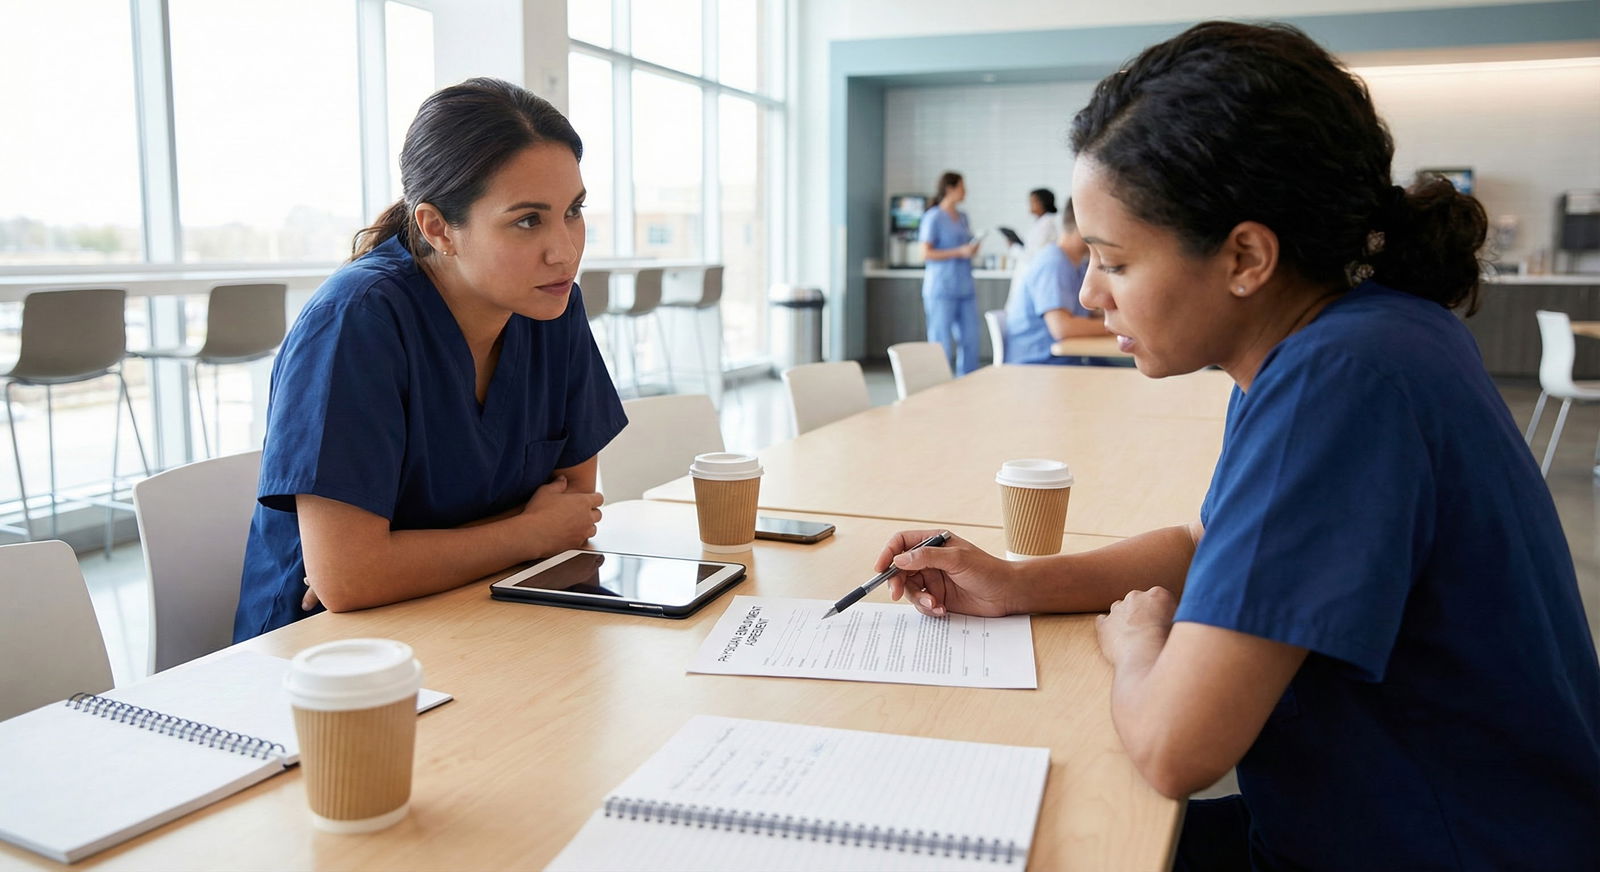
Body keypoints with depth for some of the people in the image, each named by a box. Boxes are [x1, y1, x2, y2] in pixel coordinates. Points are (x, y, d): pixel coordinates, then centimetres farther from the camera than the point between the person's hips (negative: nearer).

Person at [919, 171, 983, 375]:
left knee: (970, 340, 5)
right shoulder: (933, 217, -7)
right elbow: (926, 254, -11)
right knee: (942, 343, -5)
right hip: (942, 289, -7)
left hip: (965, 288, 7)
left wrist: (973, 249, 4)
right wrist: (960, 252, -16)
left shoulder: (962, 217, 16)